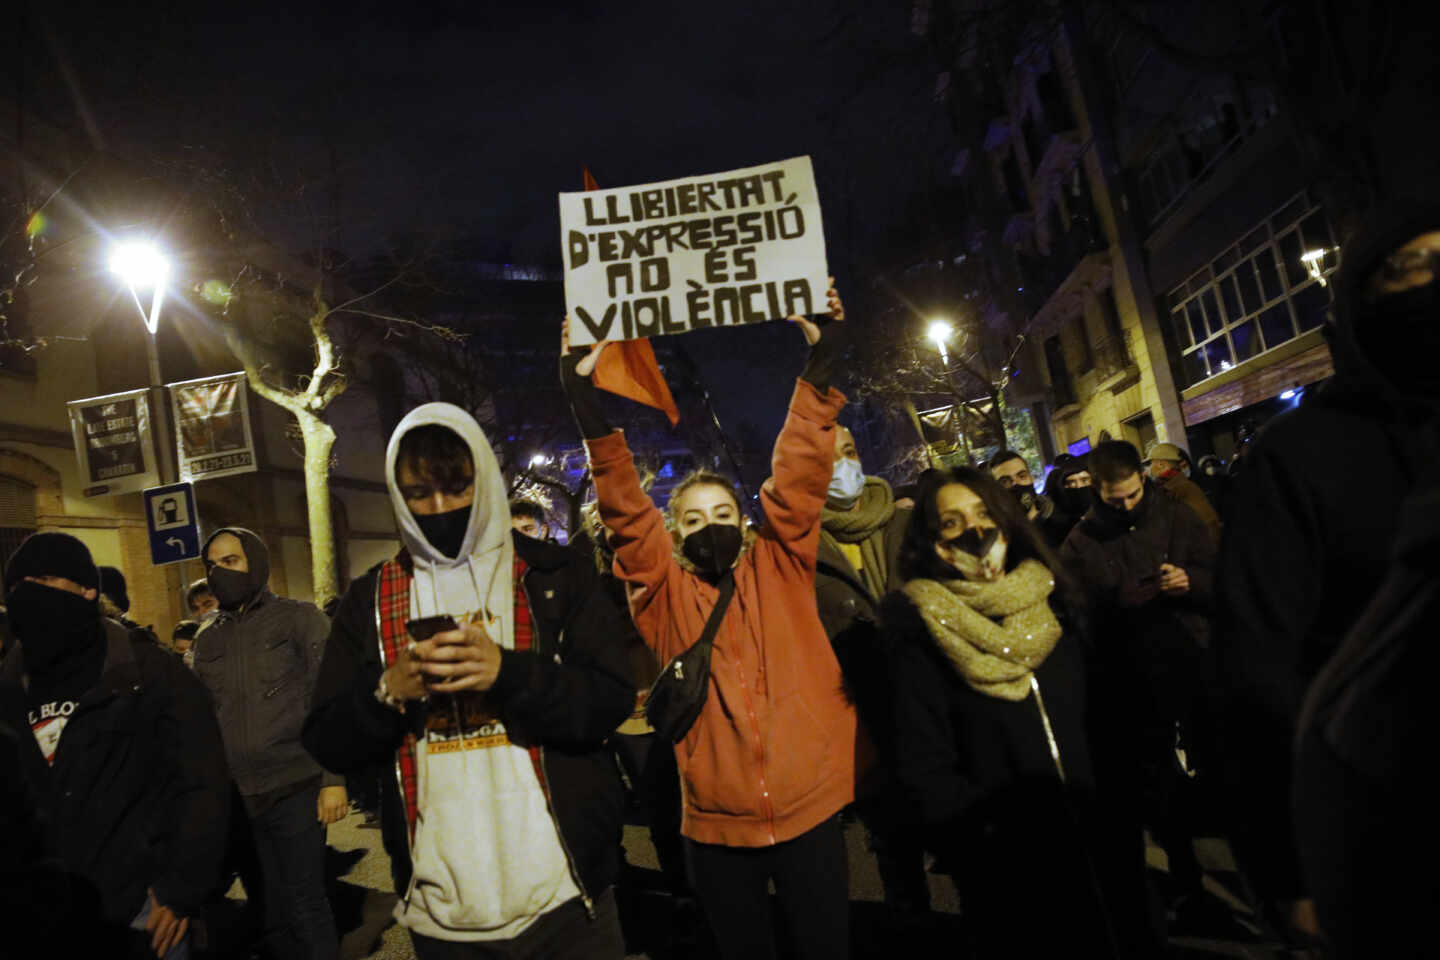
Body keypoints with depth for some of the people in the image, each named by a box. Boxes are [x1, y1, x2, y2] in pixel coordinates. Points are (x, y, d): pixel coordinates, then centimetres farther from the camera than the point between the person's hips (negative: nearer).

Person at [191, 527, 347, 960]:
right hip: (238, 798, 4)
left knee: (305, 902, 0)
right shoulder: (207, 640, 12)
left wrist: (334, 779, -13)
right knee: (273, 909, 11)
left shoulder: (298, 618, -2)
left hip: (296, 789, -4)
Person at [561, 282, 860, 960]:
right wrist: (585, 400, -18)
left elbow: (798, 478, -8)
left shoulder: (780, 568, 1)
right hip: (717, 826, 0)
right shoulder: (664, 592, -1)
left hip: (810, 811, 0)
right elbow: (625, 509, -10)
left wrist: (819, 364, -15)